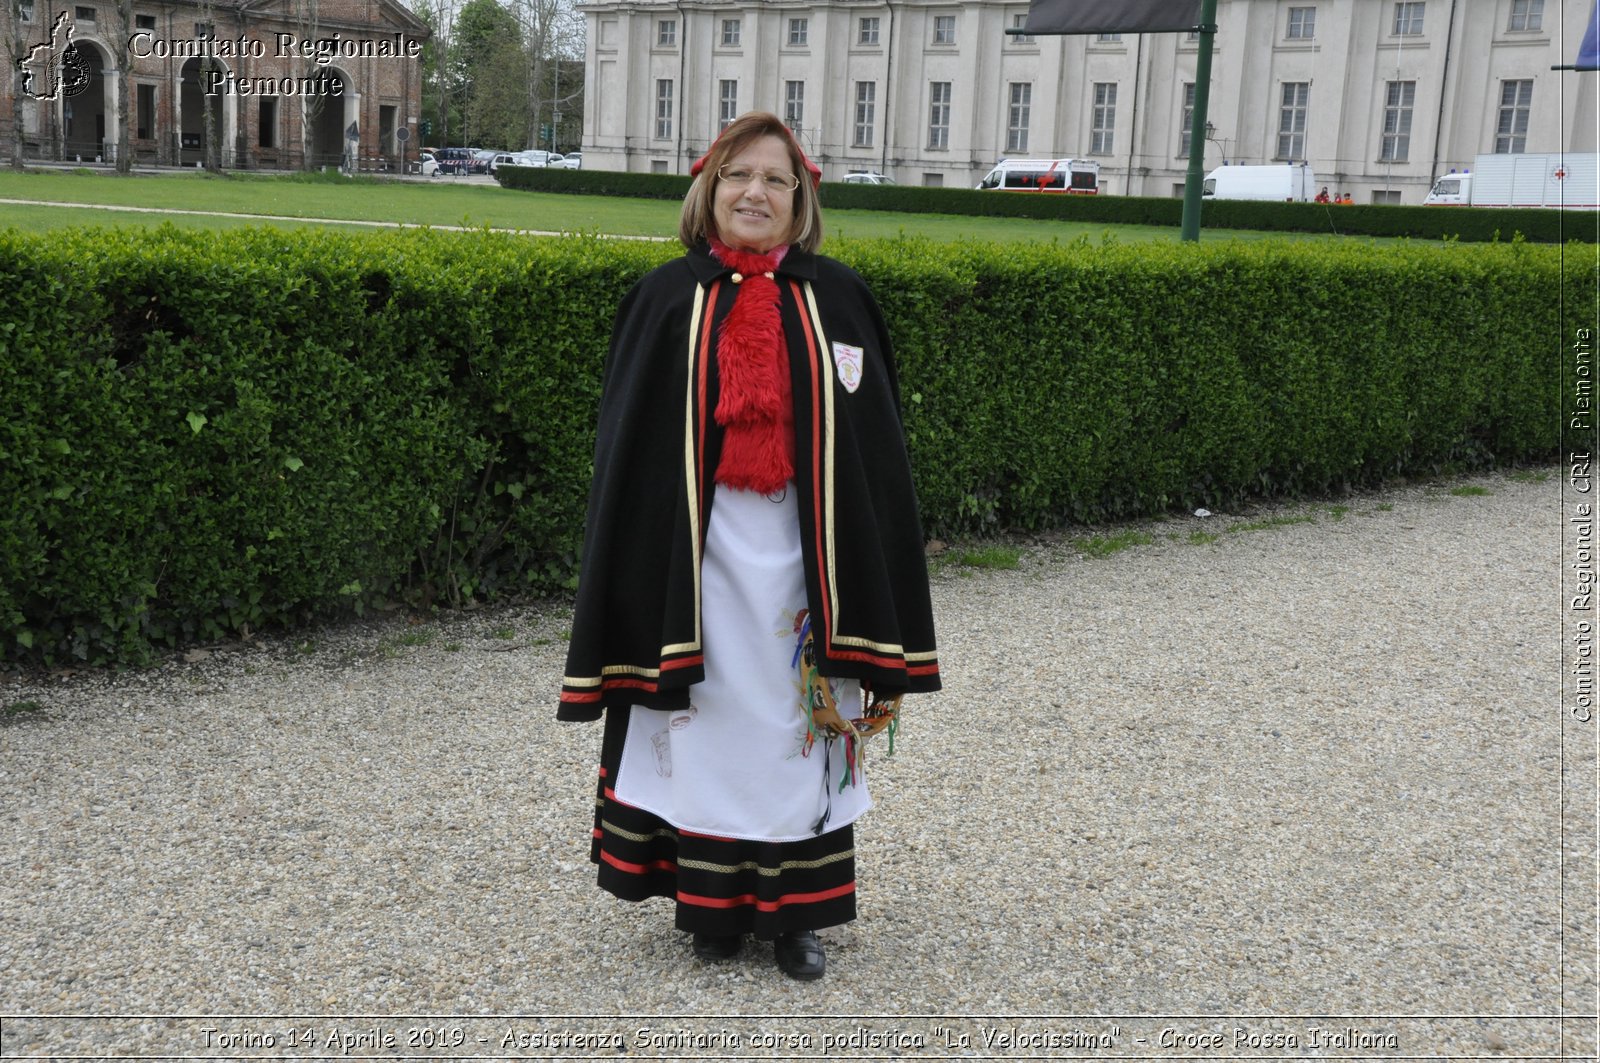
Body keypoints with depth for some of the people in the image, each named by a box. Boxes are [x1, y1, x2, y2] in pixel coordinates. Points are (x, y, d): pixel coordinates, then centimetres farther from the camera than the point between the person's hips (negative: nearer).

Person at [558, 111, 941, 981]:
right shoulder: (667, 301, 0)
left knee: (800, 718, 9)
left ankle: (794, 908, 24)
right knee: (706, 718, 7)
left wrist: (867, 606, -1)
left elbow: (872, 440, 3)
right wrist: (630, 584, -5)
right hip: (695, 548, -1)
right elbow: (628, 445, 0)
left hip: (801, 549, 1)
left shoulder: (837, 299, 3)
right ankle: (710, 903, 24)